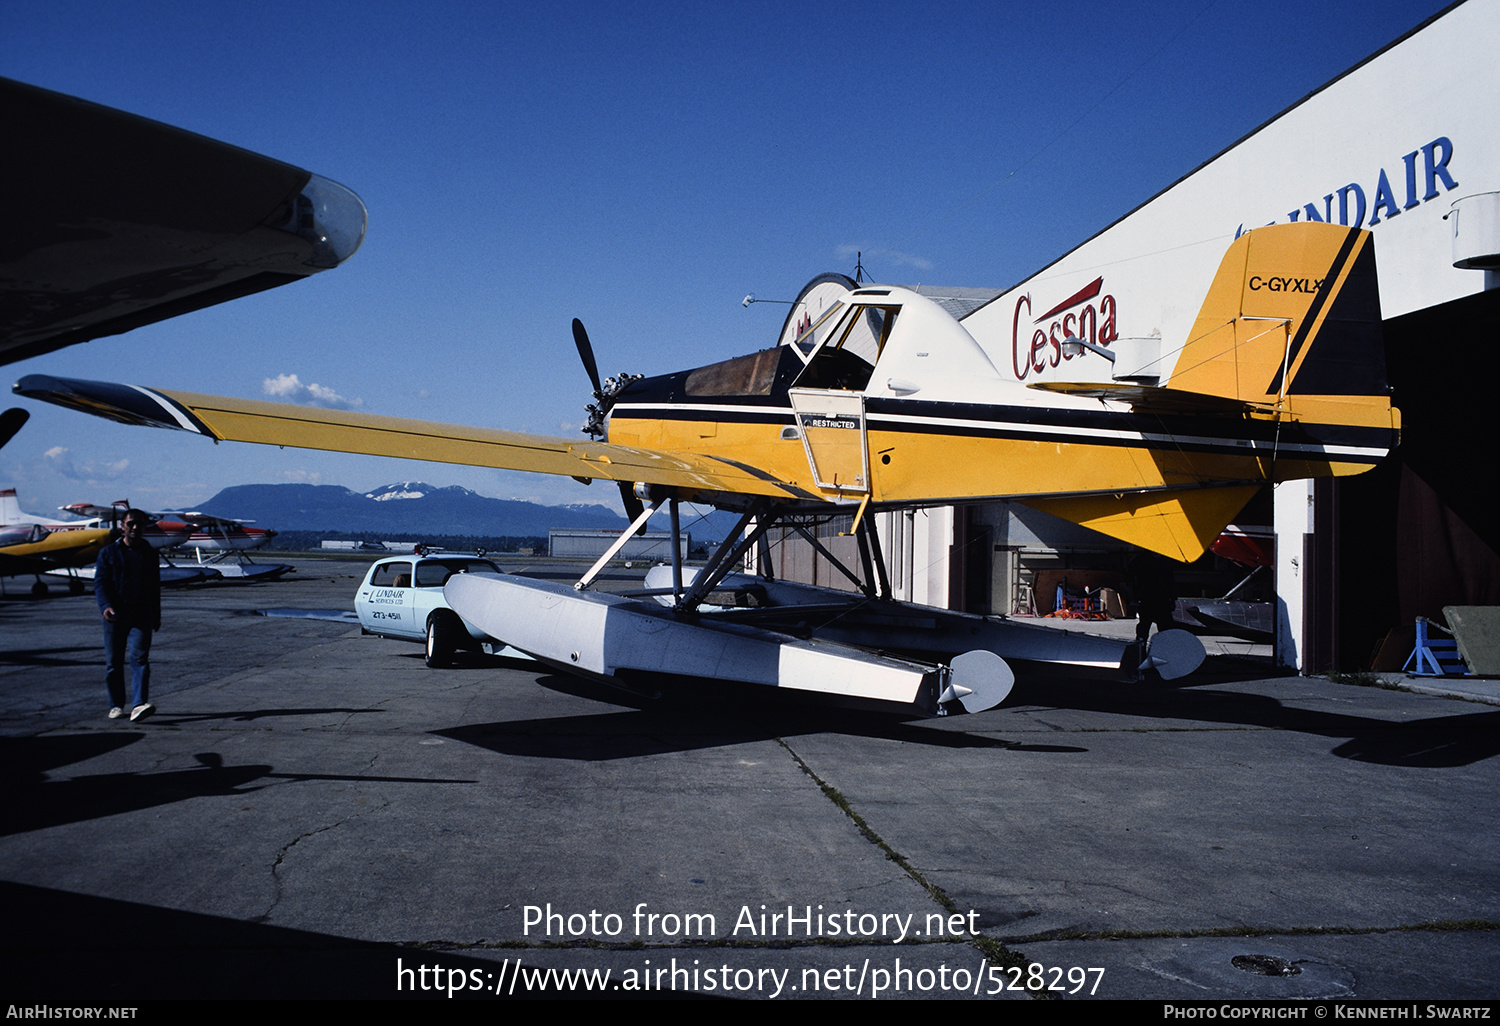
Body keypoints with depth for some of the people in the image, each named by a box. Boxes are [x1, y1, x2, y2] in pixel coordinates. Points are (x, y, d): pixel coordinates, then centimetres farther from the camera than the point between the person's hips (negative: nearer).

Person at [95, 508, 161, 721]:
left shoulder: (150, 554, 12)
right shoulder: (108, 553, 4)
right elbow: (100, 583, -5)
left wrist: (156, 616, 20)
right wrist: (106, 606, -23)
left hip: (141, 616, 0)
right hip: (115, 615, 0)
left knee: (139, 658, -14)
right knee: (113, 662, 6)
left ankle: (139, 705, -24)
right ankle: (116, 706, 20)